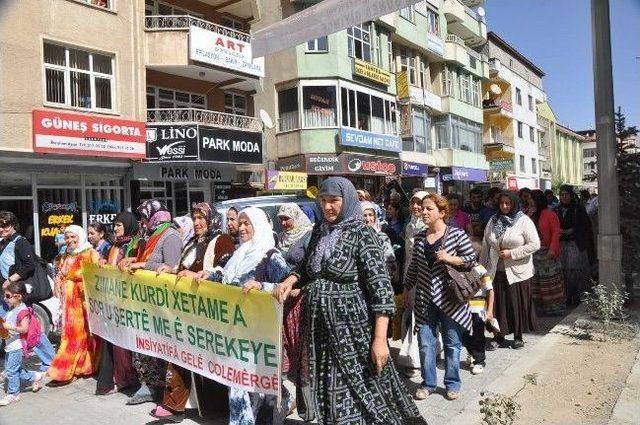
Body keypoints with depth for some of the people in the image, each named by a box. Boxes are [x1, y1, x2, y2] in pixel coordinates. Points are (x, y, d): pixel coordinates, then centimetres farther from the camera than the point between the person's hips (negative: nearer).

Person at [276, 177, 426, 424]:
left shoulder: (362, 234, -12)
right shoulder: (319, 231, 7)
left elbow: (381, 287, -16)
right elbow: (308, 268, 21)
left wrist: (380, 339, -21)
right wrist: (291, 280, -1)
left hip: (351, 327, -6)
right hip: (319, 326, 6)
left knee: (359, 388, 5)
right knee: (328, 390, 16)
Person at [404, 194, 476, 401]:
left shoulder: (457, 234, -7)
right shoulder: (420, 237, 5)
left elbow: (471, 258, -3)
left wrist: (449, 258, -17)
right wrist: (406, 290, 15)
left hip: (450, 299, -3)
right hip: (425, 300, 3)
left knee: (452, 344, 10)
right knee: (425, 344, 7)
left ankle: (452, 384, 28)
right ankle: (428, 383, 24)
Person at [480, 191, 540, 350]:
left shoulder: (524, 221, -4)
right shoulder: (493, 221, 8)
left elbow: (535, 244, -9)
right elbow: (485, 246, 11)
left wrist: (512, 253, -14)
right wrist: (482, 267, 9)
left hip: (517, 271, -3)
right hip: (496, 271, 3)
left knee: (518, 304, 4)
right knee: (498, 304, 4)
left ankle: (518, 336, 20)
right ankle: (499, 334, 17)